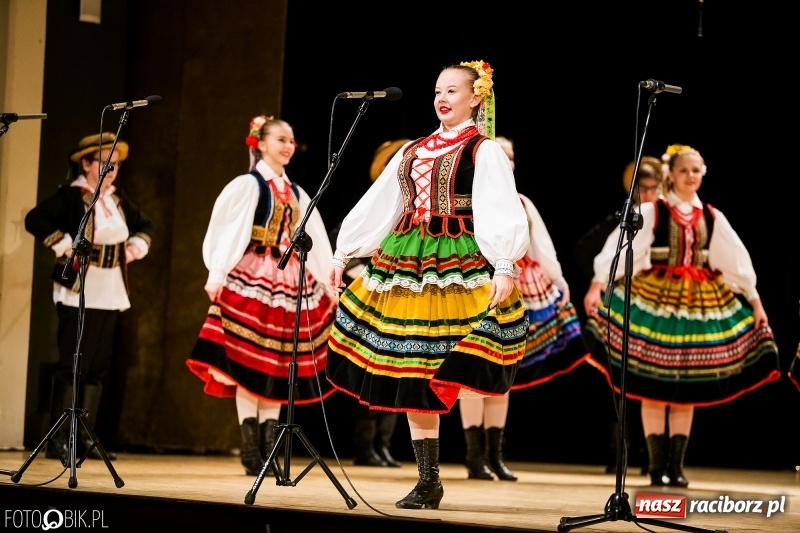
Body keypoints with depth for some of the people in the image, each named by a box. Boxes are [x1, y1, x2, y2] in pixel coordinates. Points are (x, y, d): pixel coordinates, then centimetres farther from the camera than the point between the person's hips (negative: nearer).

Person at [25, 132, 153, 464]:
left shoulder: (119, 199, 12)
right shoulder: (71, 196, -8)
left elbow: (144, 226, 28)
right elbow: (35, 220, -19)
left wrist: (136, 248, 10)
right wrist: (65, 247, -18)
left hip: (110, 294, 7)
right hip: (78, 294, -7)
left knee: (98, 367, 6)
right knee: (72, 364, -7)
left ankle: (85, 437, 11)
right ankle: (59, 440, -4)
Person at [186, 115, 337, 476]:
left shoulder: (296, 194, 16)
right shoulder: (247, 185, -3)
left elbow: (315, 242, 16)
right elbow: (226, 230, -10)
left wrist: (328, 283, 12)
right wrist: (217, 274, -19)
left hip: (287, 281, 6)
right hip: (251, 280, -6)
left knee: (278, 364, 4)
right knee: (249, 360, -7)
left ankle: (269, 447, 5)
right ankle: (250, 450, -5)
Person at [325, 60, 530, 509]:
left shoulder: (484, 151, 0)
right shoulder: (413, 151, 17)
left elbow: (501, 212, -12)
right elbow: (377, 205, 20)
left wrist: (504, 266, -25)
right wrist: (343, 254, 19)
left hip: (458, 264, -6)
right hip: (406, 264, 6)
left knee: (447, 373, -14)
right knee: (411, 371, 2)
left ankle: (432, 479, -8)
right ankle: (428, 480, 6)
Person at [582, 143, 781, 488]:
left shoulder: (712, 218, 8)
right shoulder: (650, 212, -4)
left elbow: (737, 261, 10)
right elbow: (619, 247, -13)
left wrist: (754, 300, 6)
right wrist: (598, 284, -23)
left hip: (699, 303, 3)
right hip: (655, 300, -3)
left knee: (687, 389, 5)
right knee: (654, 388, -3)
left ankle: (676, 466, 10)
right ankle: (657, 465, 5)